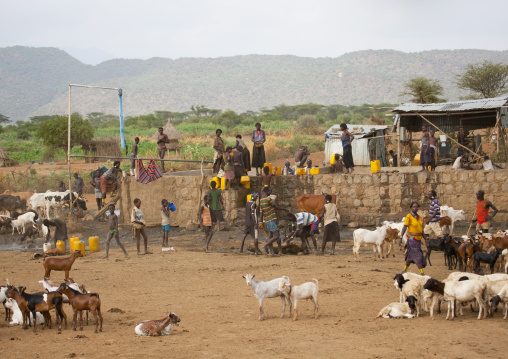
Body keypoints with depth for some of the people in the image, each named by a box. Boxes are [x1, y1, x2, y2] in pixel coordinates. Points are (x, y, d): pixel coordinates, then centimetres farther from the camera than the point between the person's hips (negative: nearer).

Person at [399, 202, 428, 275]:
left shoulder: (419, 217, 10)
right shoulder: (408, 217, -10)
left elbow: (422, 231, 14)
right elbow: (404, 228, -17)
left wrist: (426, 240, 12)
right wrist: (400, 238, -26)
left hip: (418, 240, 7)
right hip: (412, 239, -7)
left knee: (411, 256, 13)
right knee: (418, 256, -7)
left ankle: (404, 270, 28)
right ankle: (422, 273, -4)